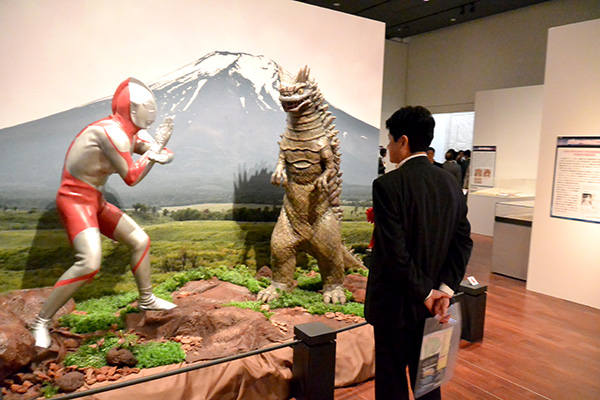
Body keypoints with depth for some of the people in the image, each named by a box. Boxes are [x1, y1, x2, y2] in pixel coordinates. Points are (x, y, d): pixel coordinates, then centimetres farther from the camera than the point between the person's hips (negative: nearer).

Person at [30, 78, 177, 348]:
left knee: (140, 240, 11)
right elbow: (131, 177, -20)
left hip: (95, 201, 10)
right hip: (75, 200, -10)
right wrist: (156, 147, -15)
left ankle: (146, 300, 28)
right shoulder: (112, 132, -22)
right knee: (90, 262, -25)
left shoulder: (132, 133, 7)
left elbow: (167, 155, 4)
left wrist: (160, 153, -20)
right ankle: (41, 322, -7)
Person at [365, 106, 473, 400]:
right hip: (431, 306, 6)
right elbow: (463, 242, 0)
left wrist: (426, 293, -12)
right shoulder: (451, 183, 1)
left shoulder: (387, 185, -20)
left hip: (396, 302, -6)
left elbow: (394, 251, -23)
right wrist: (445, 289, -4)